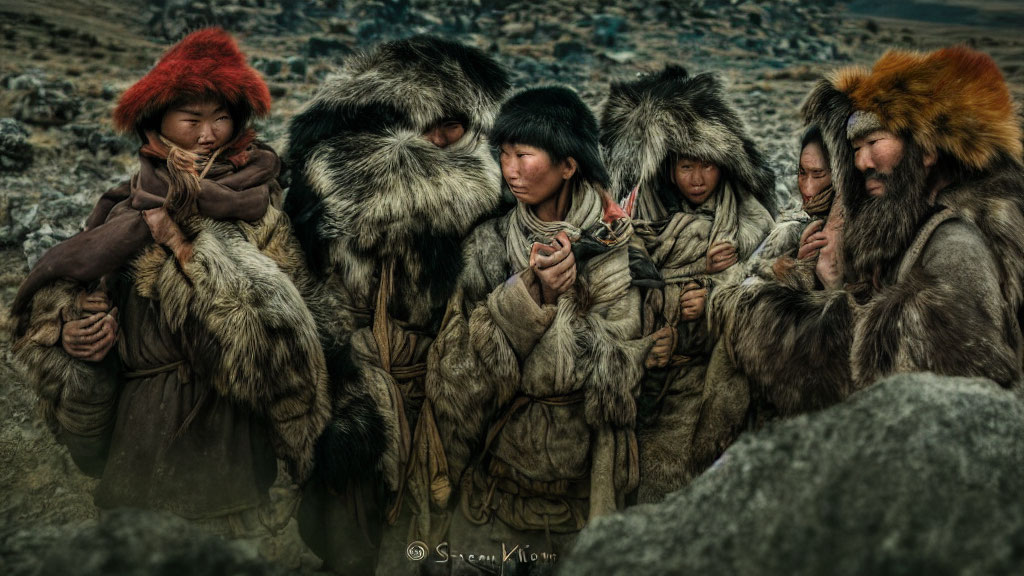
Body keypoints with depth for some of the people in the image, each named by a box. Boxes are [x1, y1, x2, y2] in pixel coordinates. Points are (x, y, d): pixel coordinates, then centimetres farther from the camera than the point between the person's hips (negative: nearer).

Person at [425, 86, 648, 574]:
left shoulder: (612, 246, -7)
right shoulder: (488, 244, -3)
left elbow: (617, 369, -12)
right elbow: (464, 364, -11)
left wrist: (570, 293, -20)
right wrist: (529, 291, -22)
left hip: (581, 470, -1)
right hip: (499, 463, 1)